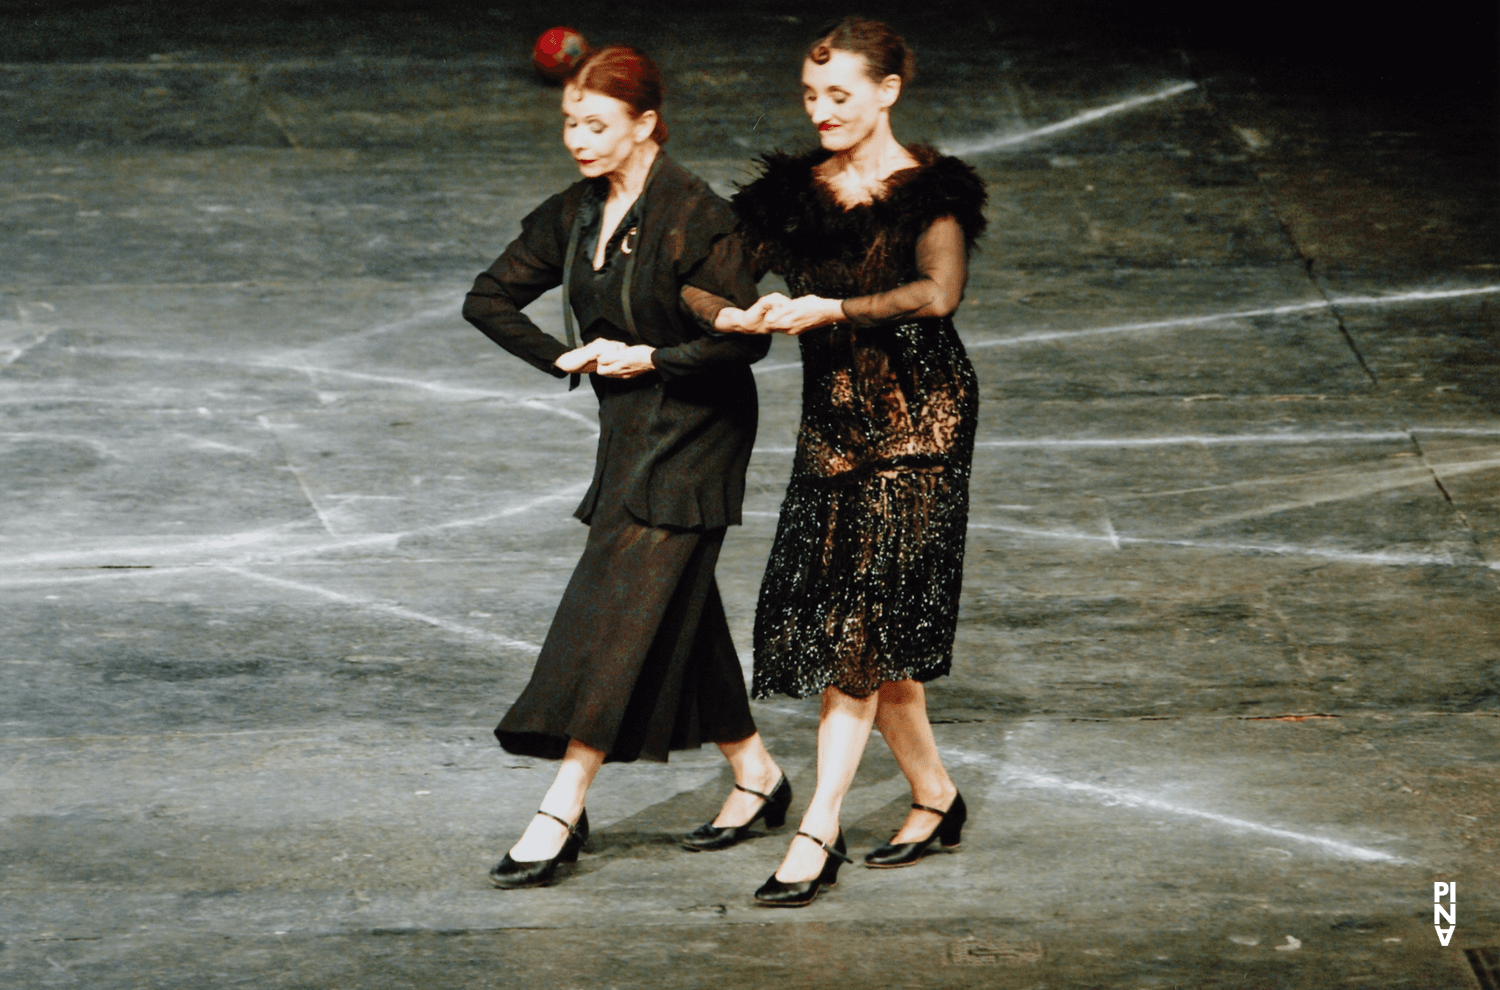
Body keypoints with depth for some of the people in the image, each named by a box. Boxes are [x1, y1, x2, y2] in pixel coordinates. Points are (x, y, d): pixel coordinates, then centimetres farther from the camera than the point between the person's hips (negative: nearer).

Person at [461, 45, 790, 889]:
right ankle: (756, 775, 27)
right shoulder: (575, 215, 4)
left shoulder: (693, 215, -18)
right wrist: (565, 357, 1)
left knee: (616, 615, -9)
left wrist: (648, 359, -16)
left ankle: (562, 814, -8)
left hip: (694, 438, -8)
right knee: (678, 615, 13)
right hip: (630, 434, 8)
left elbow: (745, 337, -19)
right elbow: (489, 299, 12)